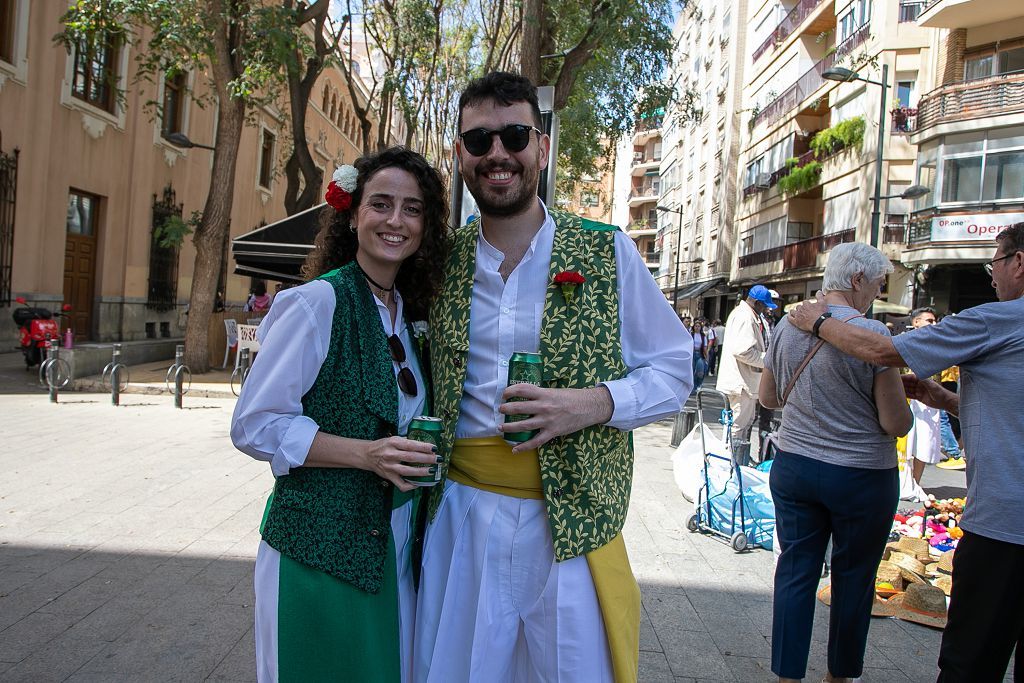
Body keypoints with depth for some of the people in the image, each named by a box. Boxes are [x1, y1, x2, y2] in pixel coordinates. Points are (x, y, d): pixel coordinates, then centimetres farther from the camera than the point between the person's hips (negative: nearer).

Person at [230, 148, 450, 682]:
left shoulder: (411, 315, 9)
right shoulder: (316, 302, -14)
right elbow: (254, 426, -15)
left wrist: (420, 456, 1)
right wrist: (366, 453, -24)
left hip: (394, 546, 7)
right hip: (318, 550, -6)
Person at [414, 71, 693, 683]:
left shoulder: (607, 252, -4)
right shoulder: (443, 262, 4)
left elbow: (674, 370, 1)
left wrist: (595, 403, -17)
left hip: (572, 520, -2)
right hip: (460, 511, 3)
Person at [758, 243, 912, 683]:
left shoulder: (787, 326, 0)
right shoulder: (873, 334, -17)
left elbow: (767, 397, 11)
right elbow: (896, 424, -14)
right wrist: (903, 394, 5)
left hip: (793, 468, 4)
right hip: (862, 477, -4)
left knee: (795, 572, 12)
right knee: (853, 579, 15)